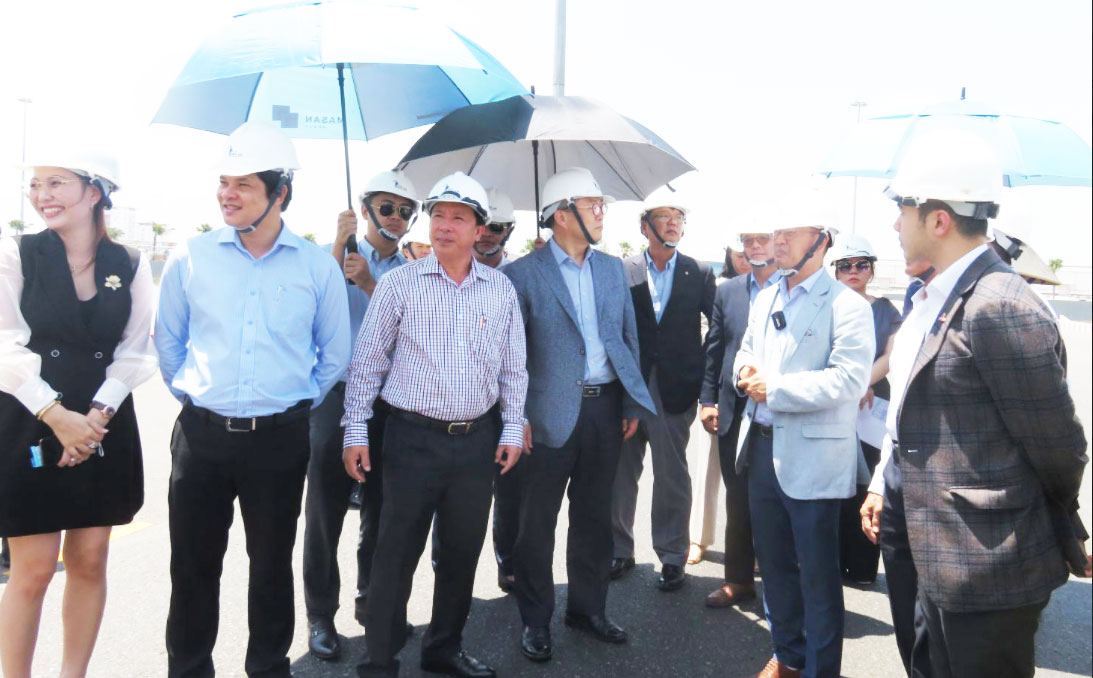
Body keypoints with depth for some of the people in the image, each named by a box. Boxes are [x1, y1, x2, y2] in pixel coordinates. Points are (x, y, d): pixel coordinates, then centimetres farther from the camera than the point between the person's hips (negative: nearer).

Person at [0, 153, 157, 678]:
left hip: (105, 427, 2)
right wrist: (57, 415, -17)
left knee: (89, 562, 10)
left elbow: (134, 351, 2)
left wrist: (98, 413, -12)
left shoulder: (130, 266, 4)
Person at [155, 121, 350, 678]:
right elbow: (167, 340, 12)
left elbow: (335, 353, 8)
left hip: (280, 439, -1)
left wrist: (299, 403, 7)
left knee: (272, 566, 13)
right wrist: (190, 392, 8)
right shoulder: (191, 257, 0)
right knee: (193, 565, 10)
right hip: (201, 434, 1)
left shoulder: (318, 267, -2)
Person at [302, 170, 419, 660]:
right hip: (338, 395, -3)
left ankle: (372, 600, 29)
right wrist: (339, 245, -19)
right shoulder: (332, 255, 2)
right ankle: (320, 614, 15)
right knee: (325, 508, 2)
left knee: (381, 508, 12)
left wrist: (368, 284, -17)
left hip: (390, 401, 3)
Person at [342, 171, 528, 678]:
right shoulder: (399, 283, -2)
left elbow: (513, 368, 10)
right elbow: (367, 362, 0)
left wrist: (513, 429, 5)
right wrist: (356, 432, -4)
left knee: (462, 552, 13)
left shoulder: (501, 290, 5)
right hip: (413, 437, -3)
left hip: (478, 440, 3)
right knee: (396, 553, 2)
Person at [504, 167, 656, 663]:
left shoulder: (612, 268, 10)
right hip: (552, 413, -5)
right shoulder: (524, 273, -6)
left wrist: (631, 404, 10)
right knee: (538, 521, 6)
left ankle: (588, 609, 31)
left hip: (606, 407, 5)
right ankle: (536, 620, 22)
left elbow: (628, 337, 13)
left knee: (594, 516, 15)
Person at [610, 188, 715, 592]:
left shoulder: (700, 274, 4)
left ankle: (672, 557, 20)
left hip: (674, 391, 0)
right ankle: (620, 550, 26)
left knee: (672, 477, 6)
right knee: (620, 474, 10)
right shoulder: (623, 272, 2)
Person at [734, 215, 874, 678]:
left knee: (818, 575, 5)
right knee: (774, 563, 19)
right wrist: (745, 371, -1)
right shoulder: (766, 298, 14)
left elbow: (849, 378, -21)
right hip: (762, 447, 8)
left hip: (812, 458, -7)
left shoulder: (847, 305, -11)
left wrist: (774, 389, -20)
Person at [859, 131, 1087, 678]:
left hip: (986, 572, -9)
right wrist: (884, 488, 11)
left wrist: (1045, 529, 2)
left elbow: (1060, 449, -15)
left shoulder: (1001, 310, -22)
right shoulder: (932, 300, 9)